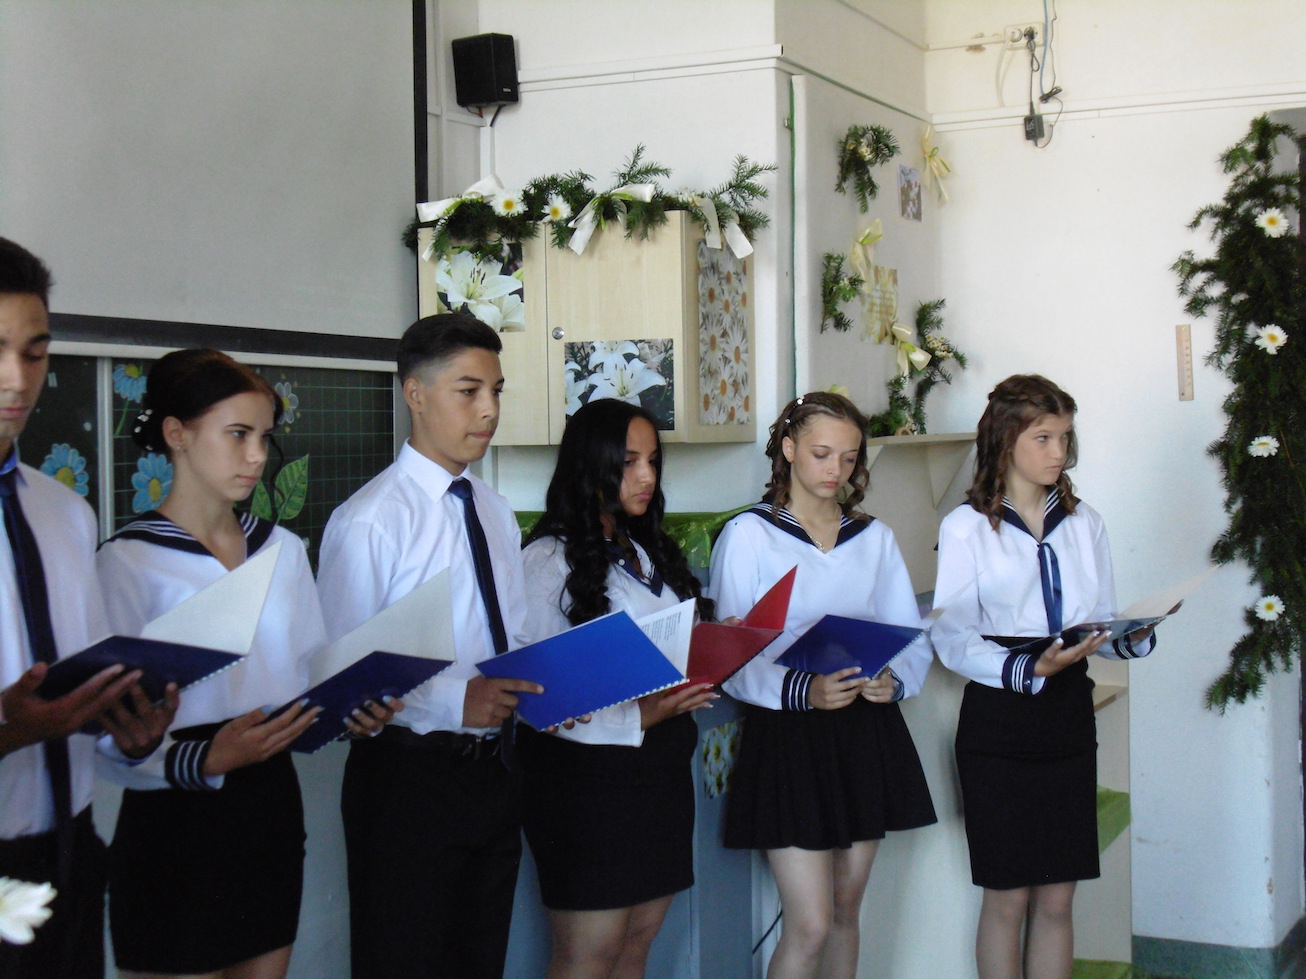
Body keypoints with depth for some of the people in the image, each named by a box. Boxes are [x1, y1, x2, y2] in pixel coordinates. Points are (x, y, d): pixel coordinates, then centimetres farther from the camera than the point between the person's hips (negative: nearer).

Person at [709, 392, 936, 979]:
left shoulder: (875, 538, 13)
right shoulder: (749, 535, -3)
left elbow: (913, 638, 10)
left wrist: (894, 680, -12)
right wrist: (803, 691, -25)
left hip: (867, 733, 5)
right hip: (788, 732, -5)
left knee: (846, 912, 12)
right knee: (809, 925, -9)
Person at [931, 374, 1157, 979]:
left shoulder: (1084, 524, 11)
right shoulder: (967, 527, -5)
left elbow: (1101, 626, 11)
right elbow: (951, 639, -12)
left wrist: (1136, 637, -11)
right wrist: (1027, 669, -25)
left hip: (1069, 716, 4)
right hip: (998, 719, -4)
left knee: (1057, 900, 8)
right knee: (1007, 899, 3)